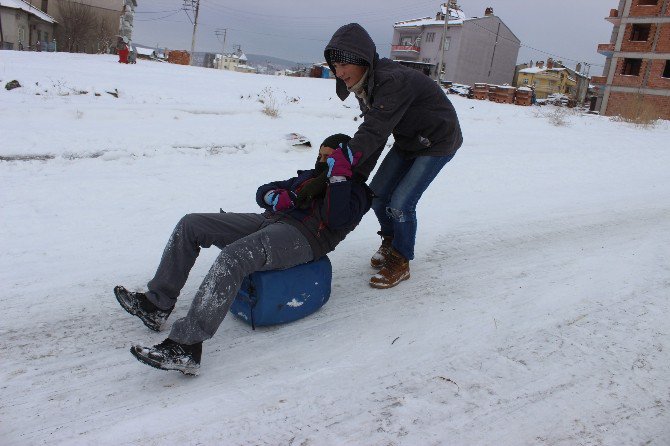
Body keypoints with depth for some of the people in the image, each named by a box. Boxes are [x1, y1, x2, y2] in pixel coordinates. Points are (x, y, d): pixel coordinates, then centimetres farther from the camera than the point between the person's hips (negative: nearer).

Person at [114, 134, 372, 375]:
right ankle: (156, 304, 4)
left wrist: (339, 174, -11)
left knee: (232, 257, -37)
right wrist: (275, 196, 5)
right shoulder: (311, 176, 33)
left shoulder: (355, 190, 11)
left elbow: (336, 219, -13)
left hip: (300, 236, -9)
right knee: (190, 225, 1)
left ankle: (185, 347, -40)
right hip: (268, 221, 9)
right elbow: (263, 191, 29)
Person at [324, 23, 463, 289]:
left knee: (400, 204, -15)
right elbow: (373, 133, -6)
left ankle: (400, 263, 7)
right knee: (377, 194, 5)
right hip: (408, 141, 8)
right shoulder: (365, 85, -5)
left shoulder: (394, 81, -34)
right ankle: (390, 242, 31)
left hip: (438, 142, -8)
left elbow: (374, 131, -41)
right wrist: (356, 176, -14)